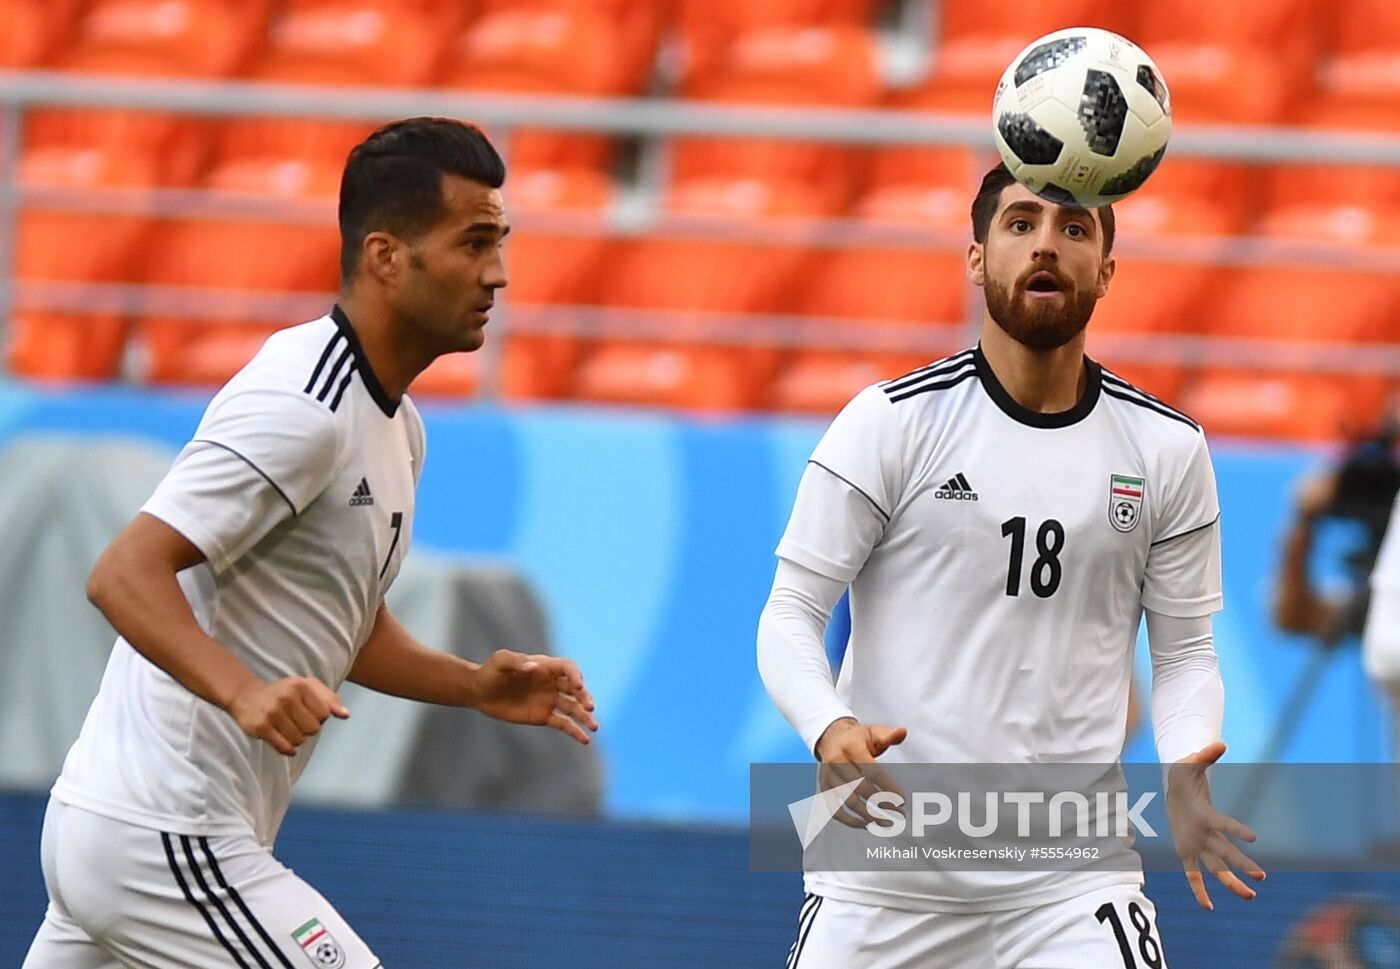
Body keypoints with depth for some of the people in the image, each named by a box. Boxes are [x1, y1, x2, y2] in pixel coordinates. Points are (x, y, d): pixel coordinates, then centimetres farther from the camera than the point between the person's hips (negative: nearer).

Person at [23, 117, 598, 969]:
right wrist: (246, 692, -39)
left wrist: (476, 687, 9)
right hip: (166, 842, -11)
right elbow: (125, 575, -24)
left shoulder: (395, 422, 15)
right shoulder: (304, 408, -17)